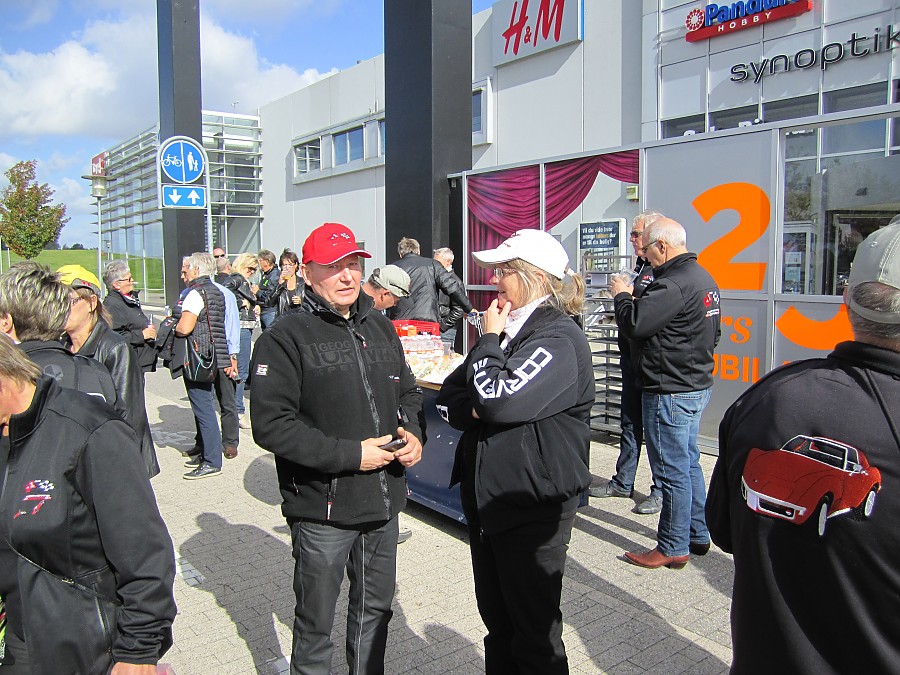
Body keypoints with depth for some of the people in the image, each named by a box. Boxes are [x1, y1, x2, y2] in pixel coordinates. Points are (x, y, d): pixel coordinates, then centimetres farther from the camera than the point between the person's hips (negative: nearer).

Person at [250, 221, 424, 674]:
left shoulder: (380, 328, 8)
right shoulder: (285, 339, -12)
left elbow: (407, 392, 18)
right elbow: (271, 425, -19)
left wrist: (411, 432, -3)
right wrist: (350, 454, -21)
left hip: (384, 502, 6)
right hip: (322, 508, -5)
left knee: (375, 610, 23)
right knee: (315, 623, 14)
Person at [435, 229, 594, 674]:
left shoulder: (559, 339, -16)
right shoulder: (506, 330, 10)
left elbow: (499, 399, -28)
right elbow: (448, 398, 10)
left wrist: (490, 339, -13)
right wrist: (475, 409, -12)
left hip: (533, 507, -8)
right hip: (486, 497, 8)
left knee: (534, 630, 9)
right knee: (496, 620, 22)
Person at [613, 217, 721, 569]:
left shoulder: (674, 283, -22)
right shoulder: (702, 277, 11)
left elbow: (634, 325, -28)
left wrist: (622, 295, -7)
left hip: (671, 391, -10)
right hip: (697, 384, 11)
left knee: (673, 471, 0)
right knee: (689, 463, 20)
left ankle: (673, 548, 12)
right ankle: (697, 535, 32)